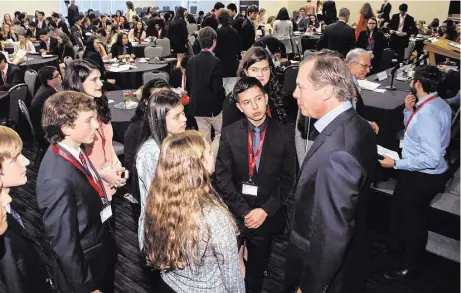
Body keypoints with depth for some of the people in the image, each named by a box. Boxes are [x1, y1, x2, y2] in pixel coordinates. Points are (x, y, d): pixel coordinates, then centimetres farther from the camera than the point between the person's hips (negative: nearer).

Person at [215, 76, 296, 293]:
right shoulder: (229, 134, -6)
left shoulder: (284, 134, -7)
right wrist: (245, 211, -14)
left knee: (256, 271, 18)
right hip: (234, 213, 0)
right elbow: (223, 178, -8)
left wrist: (265, 210, -12)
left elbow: (287, 179, -4)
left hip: (266, 214, 0)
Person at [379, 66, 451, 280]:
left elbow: (431, 158, -33)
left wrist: (396, 164, -27)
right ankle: (396, 246, 52)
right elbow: (413, 130, 14)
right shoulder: (436, 104, 1)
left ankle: (409, 265, 35)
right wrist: (409, 110, -2)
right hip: (419, 173, 10)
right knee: (399, 208, 27)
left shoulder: (428, 114, -31)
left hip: (422, 177, -10)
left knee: (414, 219, 11)